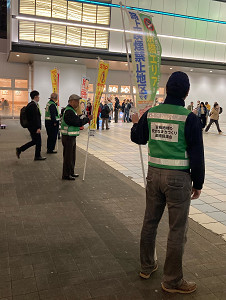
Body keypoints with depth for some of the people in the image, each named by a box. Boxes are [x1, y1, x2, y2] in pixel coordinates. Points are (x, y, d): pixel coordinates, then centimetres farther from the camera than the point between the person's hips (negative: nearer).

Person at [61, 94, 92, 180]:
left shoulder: (71, 110, 15)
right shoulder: (69, 111, -20)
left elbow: (77, 119, 14)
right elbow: (78, 123, -23)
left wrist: (85, 117, 0)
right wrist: (88, 119, -14)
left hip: (72, 137, 11)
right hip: (68, 137, -11)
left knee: (72, 156, 18)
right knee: (68, 156, -2)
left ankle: (71, 172, 30)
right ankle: (66, 175, 8)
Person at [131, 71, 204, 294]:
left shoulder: (150, 113, 1)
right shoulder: (189, 118, -12)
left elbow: (137, 138, 17)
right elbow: (197, 154, -10)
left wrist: (136, 123, 37)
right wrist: (198, 184, 2)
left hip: (154, 174, 6)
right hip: (178, 178, -5)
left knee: (150, 221, 19)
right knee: (177, 230, 7)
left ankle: (147, 267, 37)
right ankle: (172, 281, 20)